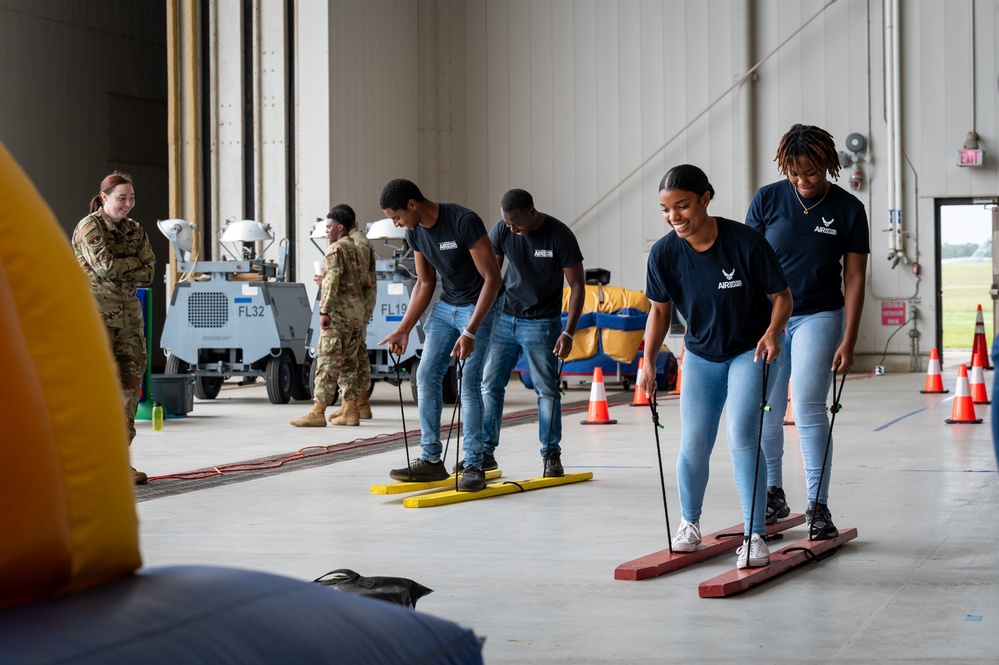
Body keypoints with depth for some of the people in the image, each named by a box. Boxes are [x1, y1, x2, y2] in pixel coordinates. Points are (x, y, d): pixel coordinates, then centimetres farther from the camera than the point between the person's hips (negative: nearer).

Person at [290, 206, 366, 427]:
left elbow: (332, 280, -17)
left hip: (339, 311, -9)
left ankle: (318, 412, -15)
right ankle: (350, 411, 9)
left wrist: (325, 311, -19)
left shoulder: (336, 248, -9)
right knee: (349, 361, 11)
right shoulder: (355, 248, 17)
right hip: (357, 311, 9)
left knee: (327, 361, -11)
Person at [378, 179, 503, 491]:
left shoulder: (464, 221, -26)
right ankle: (431, 460, 10)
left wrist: (471, 332, -30)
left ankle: (474, 466, -10)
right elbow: (425, 283, 11)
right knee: (427, 375, 2)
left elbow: (492, 277, -24)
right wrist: (403, 330, 5)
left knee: (469, 382, -15)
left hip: (479, 305, -8)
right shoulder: (415, 232, -2)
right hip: (445, 305, 8)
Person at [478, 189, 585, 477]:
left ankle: (552, 455, 10)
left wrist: (568, 333, -18)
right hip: (504, 317, 3)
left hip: (541, 323, -3)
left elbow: (577, 286, -12)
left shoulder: (560, 235, -15)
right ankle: (485, 452, 10)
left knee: (547, 390, 0)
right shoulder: (501, 231, -6)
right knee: (490, 384, 2)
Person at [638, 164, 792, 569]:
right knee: (693, 445, 4)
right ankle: (689, 524, 30)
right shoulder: (664, 254, -14)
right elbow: (660, 310, 0)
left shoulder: (745, 242, -24)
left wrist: (772, 332, -32)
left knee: (741, 437, -17)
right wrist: (648, 361, -9)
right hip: (700, 356, 4)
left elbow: (782, 296, -15)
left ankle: (755, 536, -8)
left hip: (749, 353, -3)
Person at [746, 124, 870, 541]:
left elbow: (854, 278, -3)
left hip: (819, 317, -2)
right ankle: (773, 495, 23)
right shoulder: (767, 200, -3)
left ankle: (818, 506, -9)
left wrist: (848, 341, -8)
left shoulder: (848, 209, -4)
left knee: (807, 406, -13)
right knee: (766, 409, 6)